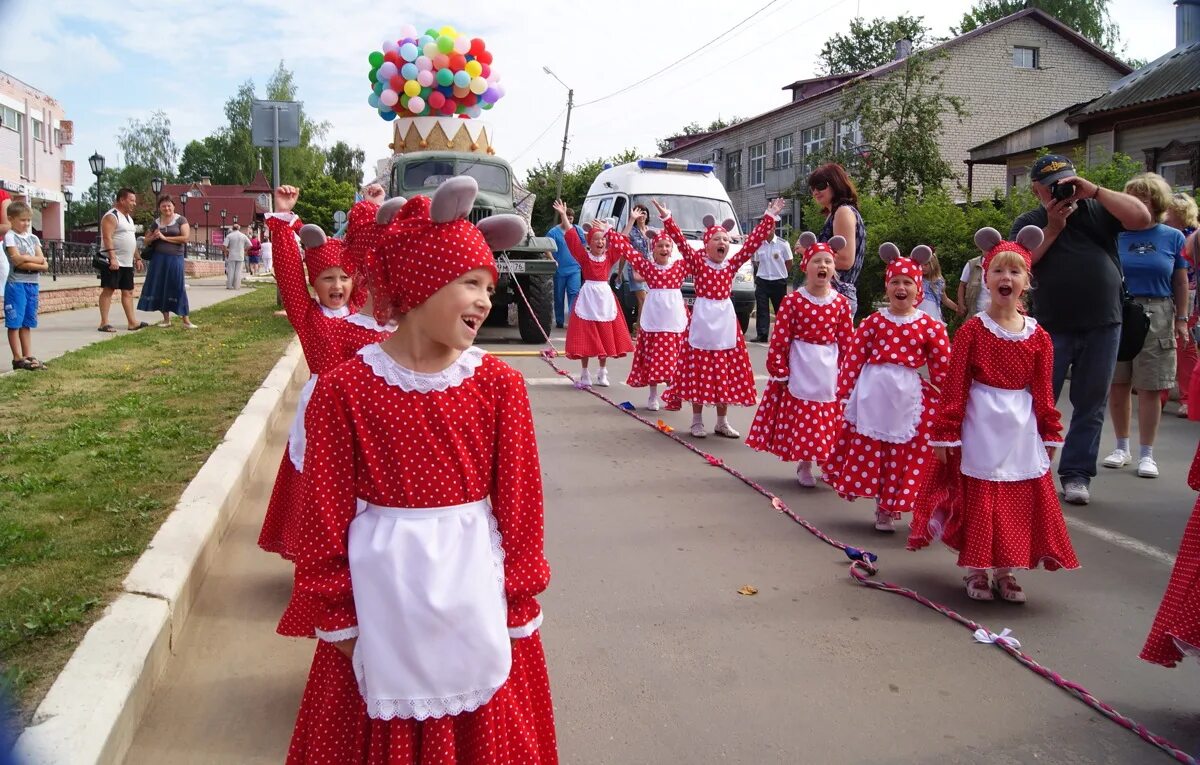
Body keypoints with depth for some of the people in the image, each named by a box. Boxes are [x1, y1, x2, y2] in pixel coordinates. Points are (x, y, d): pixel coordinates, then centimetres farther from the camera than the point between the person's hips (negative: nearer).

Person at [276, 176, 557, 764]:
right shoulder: (343, 389, -10)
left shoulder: (500, 386, -6)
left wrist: (521, 602, 1)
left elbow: (519, 503, -2)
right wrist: (336, 615, 0)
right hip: (384, 592, -1)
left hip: (474, 584, 1)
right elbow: (326, 512, -4)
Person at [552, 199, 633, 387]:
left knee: (605, 337, 8)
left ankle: (602, 373, 21)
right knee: (585, 337, -1)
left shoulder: (609, 256, 6)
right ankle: (584, 374, 6)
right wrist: (563, 216, -12)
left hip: (605, 296, 3)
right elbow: (572, 237, -8)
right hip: (588, 296, -3)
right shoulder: (584, 256, -2)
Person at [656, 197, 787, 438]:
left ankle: (722, 422, 19)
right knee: (699, 373, 2)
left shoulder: (732, 264, 7)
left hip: (726, 321, 4)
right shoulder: (697, 262, -3)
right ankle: (697, 421, 14)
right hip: (702, 320, -4)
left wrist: (769, 219, 1)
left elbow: (753, 242, 4)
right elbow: (681, 242, -15)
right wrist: (667, 219, -25)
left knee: (726, 375, 8)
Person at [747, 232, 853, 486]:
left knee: (826, 422, 8)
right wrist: (779, 372, -10)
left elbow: (847, 342, 3)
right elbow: (779, 339, -9)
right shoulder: (792, 301, -8)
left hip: (828, 370, 2)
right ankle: (804, 466, 21)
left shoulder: (841, 303, 0)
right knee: (799, 417, 5)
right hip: (799, 368, -2)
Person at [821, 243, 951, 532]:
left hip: (907, 396, -1)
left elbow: (942, 364, 0)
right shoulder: (874, 321, 1)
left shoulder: (929, 326, -2)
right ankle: (880, 502, 28)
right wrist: (845, 389, -4)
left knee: (901, 455, 6)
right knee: (867, 450, 8)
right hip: (872, 393, 1)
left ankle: (889, 508, 22)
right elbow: (854, 357, -1)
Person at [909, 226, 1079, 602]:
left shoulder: (1038, 336, 2)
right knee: (977, 499, 4)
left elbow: (1043, 391, 8)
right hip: (979, 426, -3)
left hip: (1021, 430, 3)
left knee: (1018, 500, 9)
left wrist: (1050, 433, 9)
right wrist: (944, 432, -9)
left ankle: (1005, 571, 24)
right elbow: (954, 386, -8)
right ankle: (976, 571, 19)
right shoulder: (972, 330, -7)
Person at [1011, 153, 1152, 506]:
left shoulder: (1098, 210, 6)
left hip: (1103, 327, 1)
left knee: (1090, 407, 7)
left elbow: (1141, 218, -10)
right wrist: (1053, 228, -10)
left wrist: (1094, 190, -12)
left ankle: (1076, 474, 16)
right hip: (1052, 328, -1)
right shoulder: (1029, 224, 4)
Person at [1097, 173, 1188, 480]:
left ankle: (1146, 454, 12)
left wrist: (1182, 320, 4)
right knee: (1117, 385, 5)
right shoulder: (1118, 235, 3)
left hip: (1156, 317, -1)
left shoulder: (1173, 237, 4)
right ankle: (1122, 447, 21)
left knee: (1150, 388, 1)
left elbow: (1181, 284, 8)